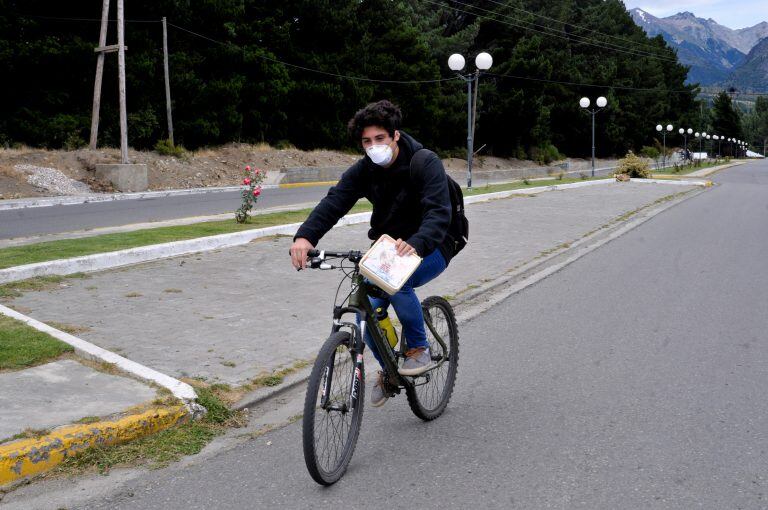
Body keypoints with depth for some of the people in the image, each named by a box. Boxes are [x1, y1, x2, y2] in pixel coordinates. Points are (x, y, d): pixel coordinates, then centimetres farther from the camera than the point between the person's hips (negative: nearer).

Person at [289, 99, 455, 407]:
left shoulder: (425, 163, -21)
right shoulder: (364, 170, -7)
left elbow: (439, 213, -34)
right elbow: (333, 202, -21)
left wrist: (415, 244, -55)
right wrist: (305, 236, -40)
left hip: (430, 247, -5)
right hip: (388, 248, 5)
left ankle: (419, 349, -12)